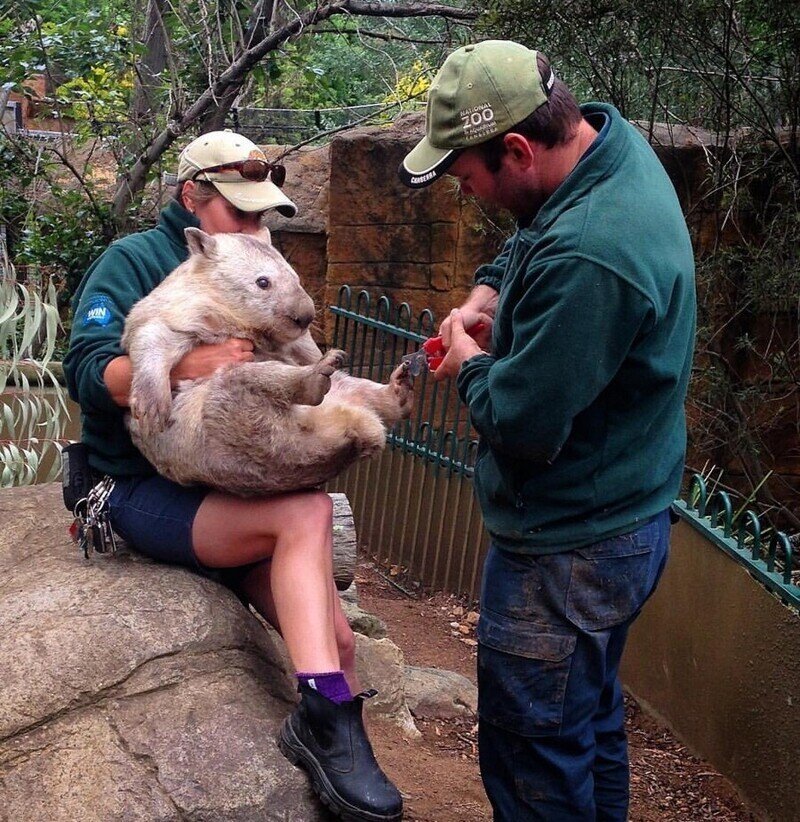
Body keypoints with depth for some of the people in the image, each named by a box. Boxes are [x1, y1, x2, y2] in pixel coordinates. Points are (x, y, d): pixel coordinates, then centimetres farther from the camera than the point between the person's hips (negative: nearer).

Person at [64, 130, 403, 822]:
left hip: (230, 490, 7)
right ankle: (325, 718, -30)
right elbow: (87, 373, -16)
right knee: (306, 511, -31)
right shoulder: (133, 261, -2)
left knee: (338, 644, -10)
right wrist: (183, 366, -32)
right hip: (146, 492, -7)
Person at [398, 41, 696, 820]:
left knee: (533, 752, 6)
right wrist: (489, 292, 2)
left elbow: (522, 424, -29)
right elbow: (534, 237, 20)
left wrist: (471, 368, -9)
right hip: (622, 518, 10)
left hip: (566, 552, -10)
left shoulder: (587, 257, -33)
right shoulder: (615, 141, -2)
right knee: (590, 718, 26)